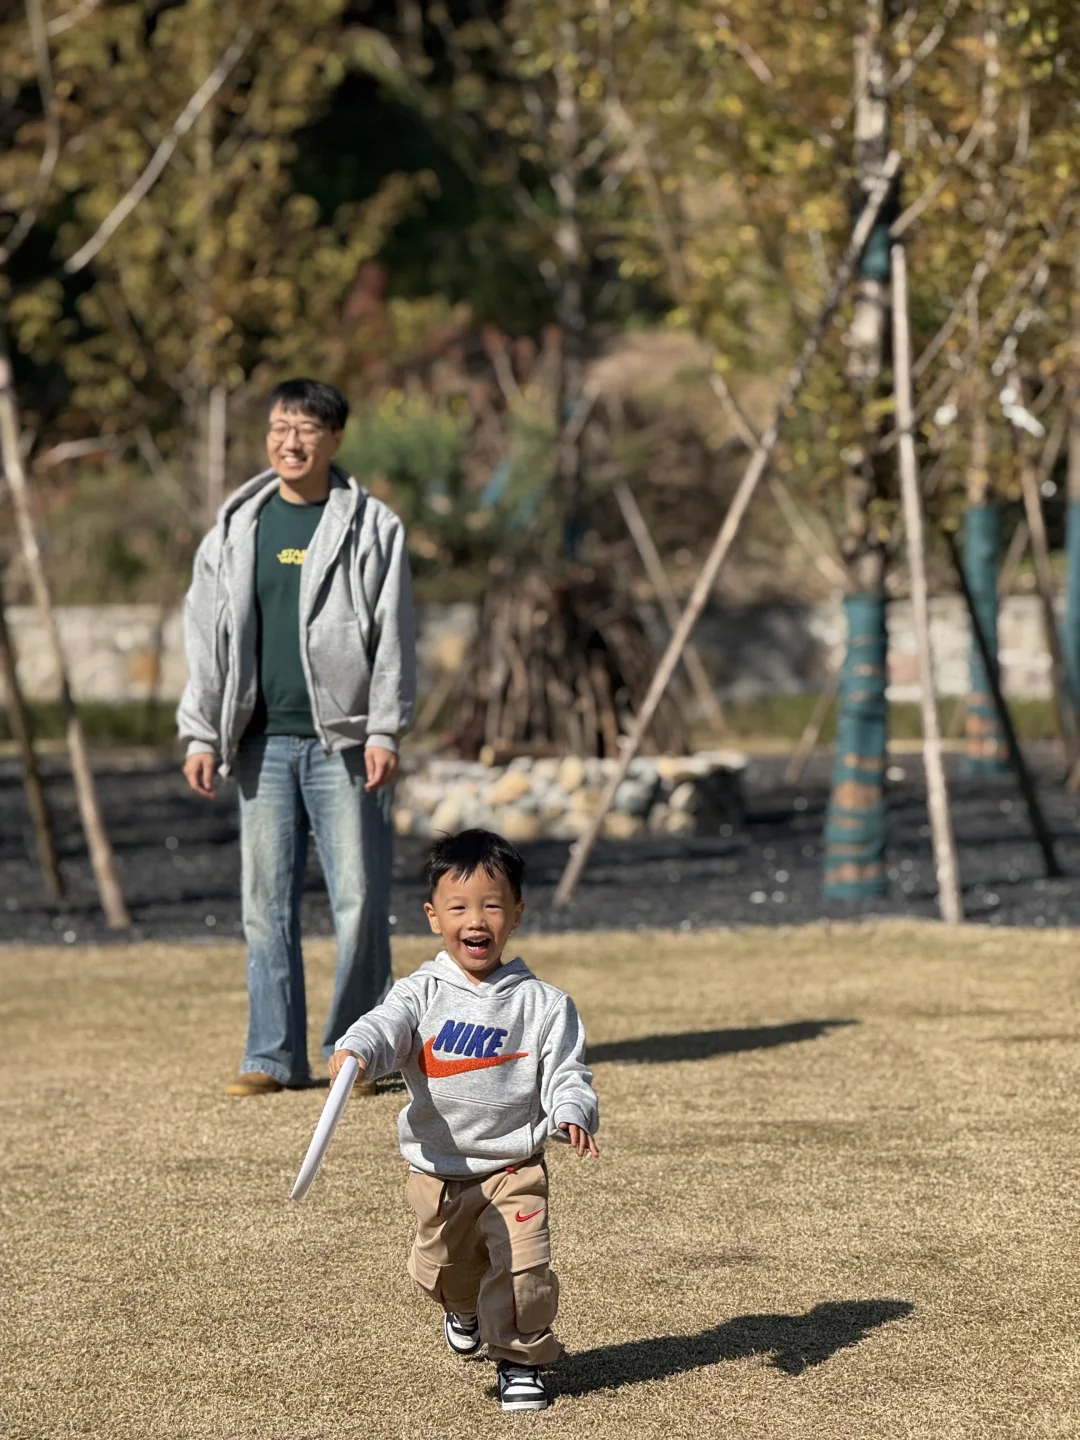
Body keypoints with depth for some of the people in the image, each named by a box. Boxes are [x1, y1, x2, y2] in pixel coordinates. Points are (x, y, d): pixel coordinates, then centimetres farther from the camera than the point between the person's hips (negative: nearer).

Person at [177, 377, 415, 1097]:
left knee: (359, 900, -3)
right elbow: (207, 634, 12)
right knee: (266, 904, 4)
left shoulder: (372, 527, 1)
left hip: (345, 741, -3)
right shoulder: (237, 530, 11)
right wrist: (200, 733, 5)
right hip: (265, 741, 3)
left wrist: (385, 732, -9)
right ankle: (275, 1054, 9)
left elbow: (393, 636, -2)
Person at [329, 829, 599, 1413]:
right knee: (441, 1268, 19)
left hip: (514, 1166, -2)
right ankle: (465, 1308, 55)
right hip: (436, 1168, 2)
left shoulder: (542, 1003, -6)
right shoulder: (423, 992, -6)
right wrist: (355, 1051, -46)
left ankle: (521, 1359, 8)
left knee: (523, 1265, -15)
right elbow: (385, 1026, -23)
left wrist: (572, 1114, -27)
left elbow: (565, 1073, -5)